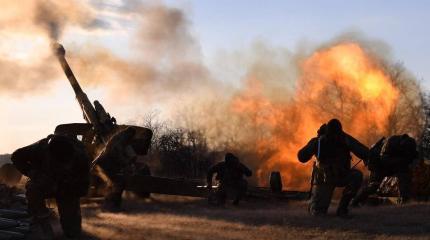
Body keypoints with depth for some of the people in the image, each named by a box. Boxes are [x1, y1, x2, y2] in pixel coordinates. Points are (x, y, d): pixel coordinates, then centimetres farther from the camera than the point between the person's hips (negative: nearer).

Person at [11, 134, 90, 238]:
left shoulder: (81, 156, -29)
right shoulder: (41, 149, -30)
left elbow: (82, 188, -19)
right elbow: (17, 157, -12)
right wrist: (34, 174, -24)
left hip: (68, 190, 0)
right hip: (45, 184, 0)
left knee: (73, 233, -8)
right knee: (33, 188, -37)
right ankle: (41, 218, -10)